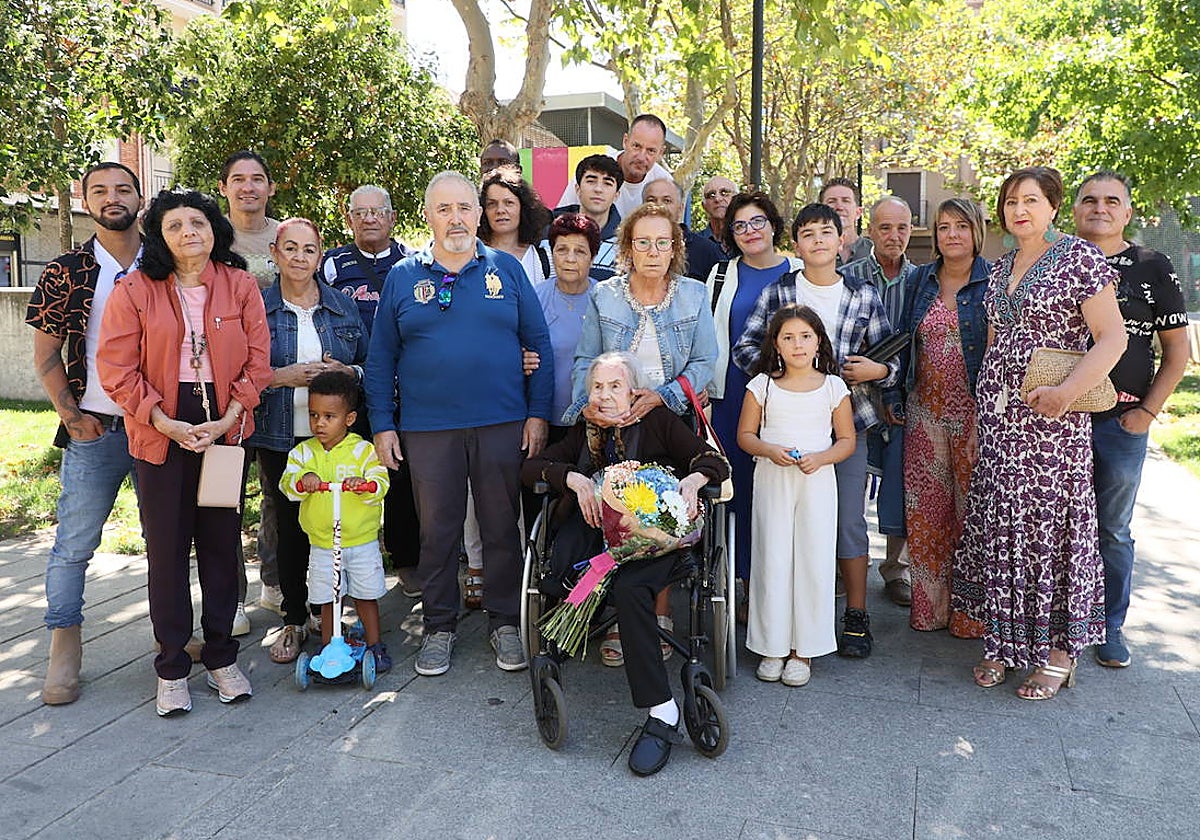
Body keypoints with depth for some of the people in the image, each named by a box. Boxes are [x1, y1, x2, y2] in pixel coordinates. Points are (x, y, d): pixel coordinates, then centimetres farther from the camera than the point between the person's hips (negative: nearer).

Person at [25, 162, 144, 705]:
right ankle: (64, 649, 19)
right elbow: (46, 358, 6)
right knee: (74, 543, 3)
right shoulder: (66, 273, 2)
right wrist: (73, 416, -3)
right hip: (94, 433, -1)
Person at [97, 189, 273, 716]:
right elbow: (117, 368, -5)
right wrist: (166, 424, -14)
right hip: (160, 432, -1)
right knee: (166, 547, 5)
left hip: (225, 428, 1)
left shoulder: (240, 285, 3)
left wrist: (227, 420, -11)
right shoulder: (135, 290, -1)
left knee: (222, 541, 8)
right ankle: (171, 665, 18)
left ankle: (221, 656, 22)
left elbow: (257, 360, 0)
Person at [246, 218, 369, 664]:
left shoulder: (343, 306, 9)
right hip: (280, 438, -1)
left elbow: (370, 365, 11)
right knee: (289, 526, 4)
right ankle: (294, 620, 19)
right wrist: (283, 376, -15)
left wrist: (347, 372, -9)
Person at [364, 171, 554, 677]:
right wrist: (382, 424, 1)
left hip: (503, 425, 0)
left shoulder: (507, 270, 6)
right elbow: (381, 358, 7)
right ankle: (439, 627, 24)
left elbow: (538, 344, 4)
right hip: (428, 428, 1)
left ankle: (505, 623, 24)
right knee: (437, 531, 8)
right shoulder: (402, 278, 7)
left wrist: (538, 412, -2)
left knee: (503, 528, 8)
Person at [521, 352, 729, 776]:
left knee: (629, 588, -35)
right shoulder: (584, 431, 20)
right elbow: (530, 467, 10)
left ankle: (661, 714, -29)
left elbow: (714, 461, 5)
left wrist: (693, 479, -19)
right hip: (597, 527, 4)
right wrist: (573, 477, -10)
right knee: (557, 570, -31)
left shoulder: (659, 420, 10)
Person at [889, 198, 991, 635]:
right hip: (925, 410, 4)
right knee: (925, 509, 7)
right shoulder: (918, 281, 11)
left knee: (973, 508, 1)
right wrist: (893, 393, 7)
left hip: (977, 412, -4)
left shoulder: (995, 282, -1)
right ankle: (929, 605, 19)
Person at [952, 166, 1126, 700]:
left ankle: (1057, 651, 13)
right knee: (998, 523, 7)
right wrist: (988, 398, 12)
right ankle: (1003, 640, 19)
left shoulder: (1080, 257, -4)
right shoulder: (999, 270, 15)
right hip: (997, 415, 6)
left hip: (1051, 417, -6)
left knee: (1050, 523, -1)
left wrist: (1067, 391, -23)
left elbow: (1113, 337, -11)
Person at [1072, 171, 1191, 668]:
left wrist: (1148, 410, -2)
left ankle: (1110, 628, 24)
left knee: (1112, 530, 10)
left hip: (1121, 423, 0)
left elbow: (1177, 352, 7)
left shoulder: (1153, 269, 5)